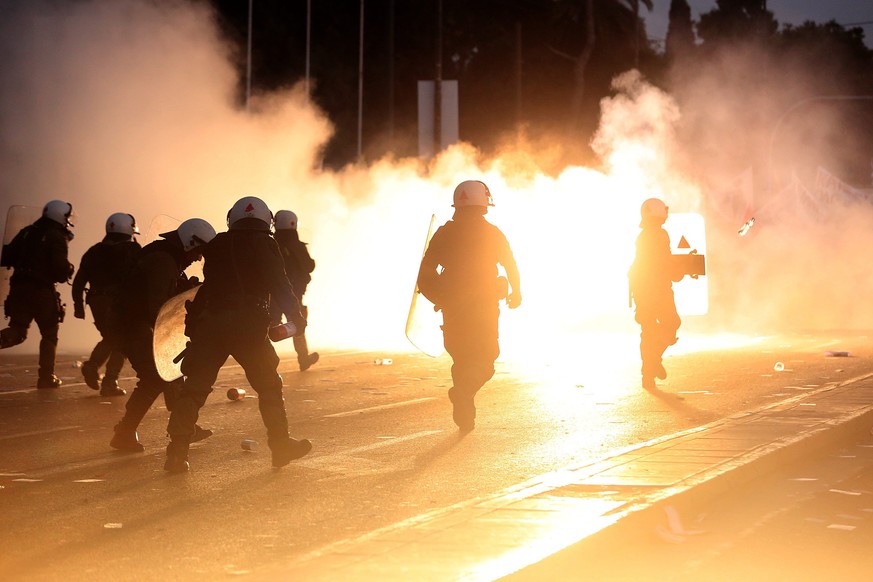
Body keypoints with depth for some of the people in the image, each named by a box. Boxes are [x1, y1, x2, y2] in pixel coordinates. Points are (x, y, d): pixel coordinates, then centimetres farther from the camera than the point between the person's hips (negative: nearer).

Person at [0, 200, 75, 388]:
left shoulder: (27, 232, 14)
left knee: (17, 331, 8)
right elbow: (60, 267, -14)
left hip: (19, 287, 5)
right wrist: (68, 271, 6)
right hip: (43, 289, -5)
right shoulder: (57, 238, -5)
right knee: (49, 334, 9)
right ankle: (47, 377, 8)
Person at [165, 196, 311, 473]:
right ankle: (281, 444, 17)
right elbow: (278, 284, -7)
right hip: (249, 324, -3)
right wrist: (294, 315, -1)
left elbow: (206, 288, 17)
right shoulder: (264, 244, 3)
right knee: (268, 385, 14)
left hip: (211, 324, 3)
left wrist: (191, 325, 20)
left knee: (195, 387, 2)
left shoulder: (216, 246, 15)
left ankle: (177, 451, -6)